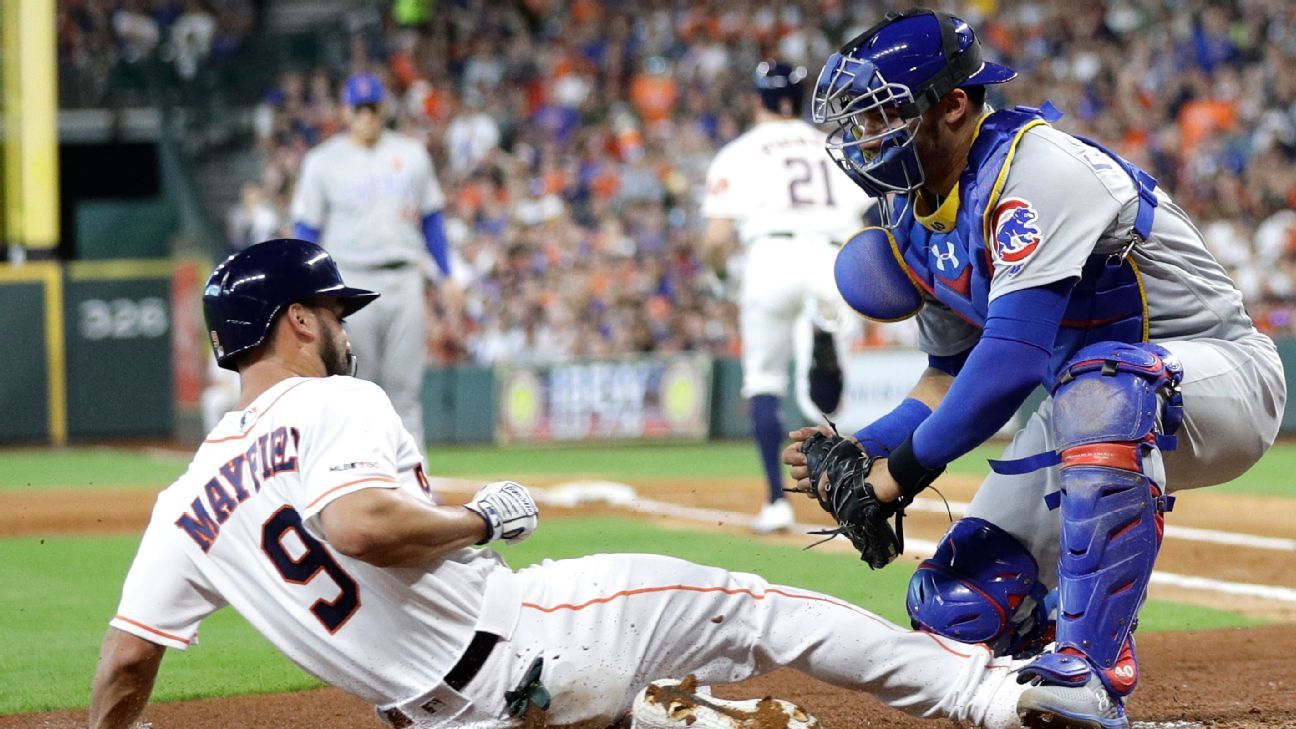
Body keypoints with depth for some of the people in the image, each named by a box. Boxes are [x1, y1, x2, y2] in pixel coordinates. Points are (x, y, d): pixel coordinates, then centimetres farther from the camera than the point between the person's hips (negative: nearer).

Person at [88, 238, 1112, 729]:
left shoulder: (187, 503, 9)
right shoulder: (338, 408, -9)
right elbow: (363, 526, -28)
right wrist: (482, 519, -12)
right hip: (526, 637, -6)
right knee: (747, 605, 7)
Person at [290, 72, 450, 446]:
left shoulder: (412, 155, 11)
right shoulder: (323, 162, 3)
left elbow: (432, 218, 16)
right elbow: (306, 230, 3)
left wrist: (445, 275, 11)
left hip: (405, 279, 2)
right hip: (351, 281, -2)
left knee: (405, 383, 1)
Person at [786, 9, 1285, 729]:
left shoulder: (1034, 171, -25)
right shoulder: (912, 221, 3)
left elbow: (1014, 358, -32)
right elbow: (952, 375, 12)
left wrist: (907, 466, -24)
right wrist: (861, 449, -5)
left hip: (1217, 369, -8)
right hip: (1091, 397, 8)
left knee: (1101, 384, -43)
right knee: (957, 606, -6)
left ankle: (1091, 669, -41)